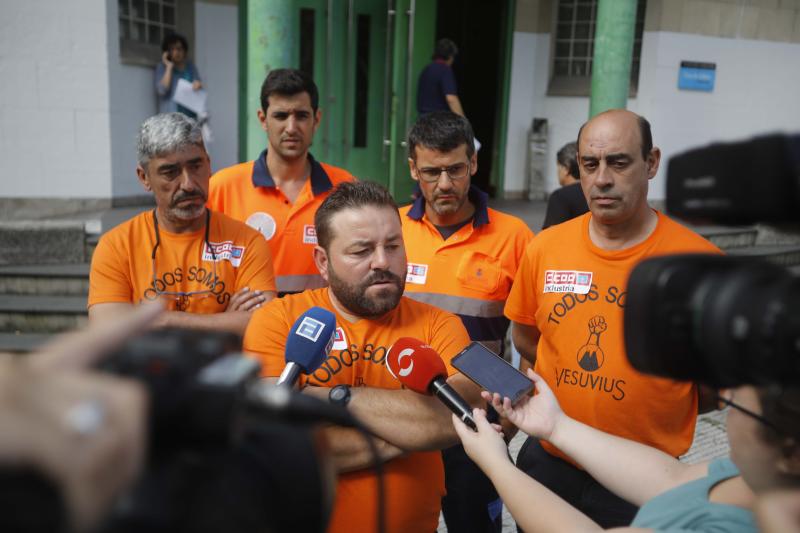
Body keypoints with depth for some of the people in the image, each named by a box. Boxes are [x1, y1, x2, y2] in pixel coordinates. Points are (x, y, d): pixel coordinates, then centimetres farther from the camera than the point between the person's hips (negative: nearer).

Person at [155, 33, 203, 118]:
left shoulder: (191, 66, 12)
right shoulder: (162, 67, 2)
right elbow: (162, 91, -11)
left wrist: (198, 85, -9)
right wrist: (169, 67, -10)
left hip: (190, 114, 4)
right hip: (171, 114, -3)